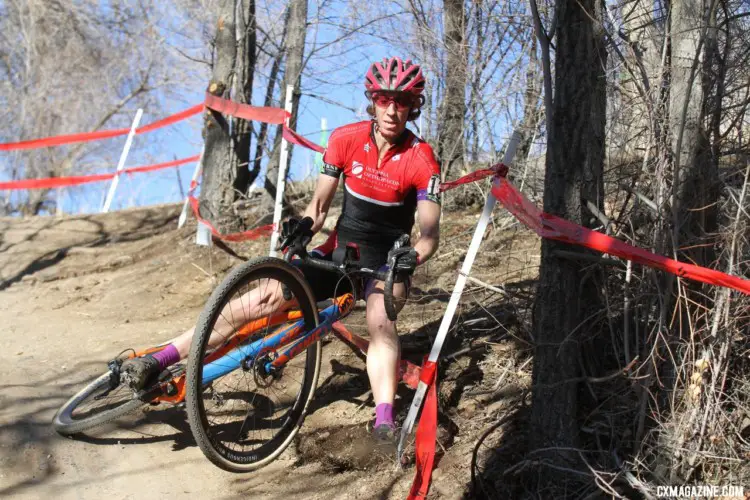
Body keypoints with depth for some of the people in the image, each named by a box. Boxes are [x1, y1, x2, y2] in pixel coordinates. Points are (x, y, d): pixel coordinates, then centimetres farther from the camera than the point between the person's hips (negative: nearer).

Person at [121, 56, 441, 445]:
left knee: (380, 320, -37)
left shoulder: (421, 159, -13)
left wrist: (413, 256, -39)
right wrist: (304, 224, -21)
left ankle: (384, 421, -47)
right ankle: (159, 361, -18)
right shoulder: (345, 139, -5)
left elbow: (430, 235, -17)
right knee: (263, 299, -16)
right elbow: (319, 203, 1)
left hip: (386, 263, -2)